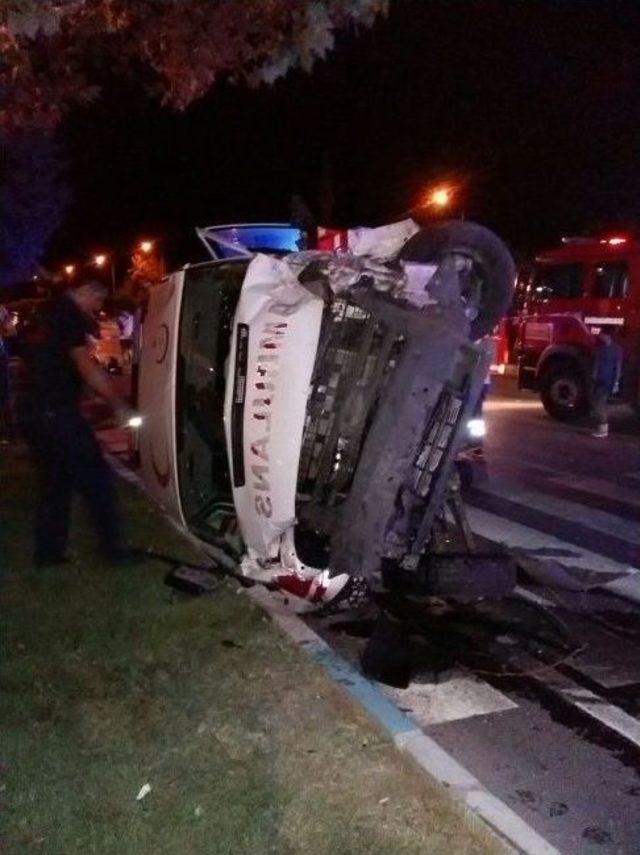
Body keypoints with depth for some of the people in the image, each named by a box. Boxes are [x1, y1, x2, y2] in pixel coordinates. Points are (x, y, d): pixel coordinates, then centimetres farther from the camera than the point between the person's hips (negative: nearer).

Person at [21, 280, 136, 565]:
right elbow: (86, 368, -14)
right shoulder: (68, 314, -11)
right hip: (56, 412, -9)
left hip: (35, 411, 9)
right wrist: (118, 406, -9)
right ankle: (112, 547, 3)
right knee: (95, 478, -2)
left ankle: (48, 551, 18)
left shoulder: (50, 312, 18)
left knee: (54, 483, 15)